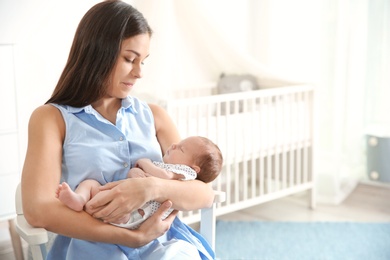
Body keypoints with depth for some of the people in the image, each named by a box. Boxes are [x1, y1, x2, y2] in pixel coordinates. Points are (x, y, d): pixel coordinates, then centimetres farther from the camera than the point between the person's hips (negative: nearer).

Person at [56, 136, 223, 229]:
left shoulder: (185, 171, 4)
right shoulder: (161, 165, 30)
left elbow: (164, 176, -17)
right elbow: (131, 172, 21)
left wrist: (145, 163, 0)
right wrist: (134, 172, -4)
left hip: (133, 213, -9)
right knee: (90, 182, -1)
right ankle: (78, 199, -30)